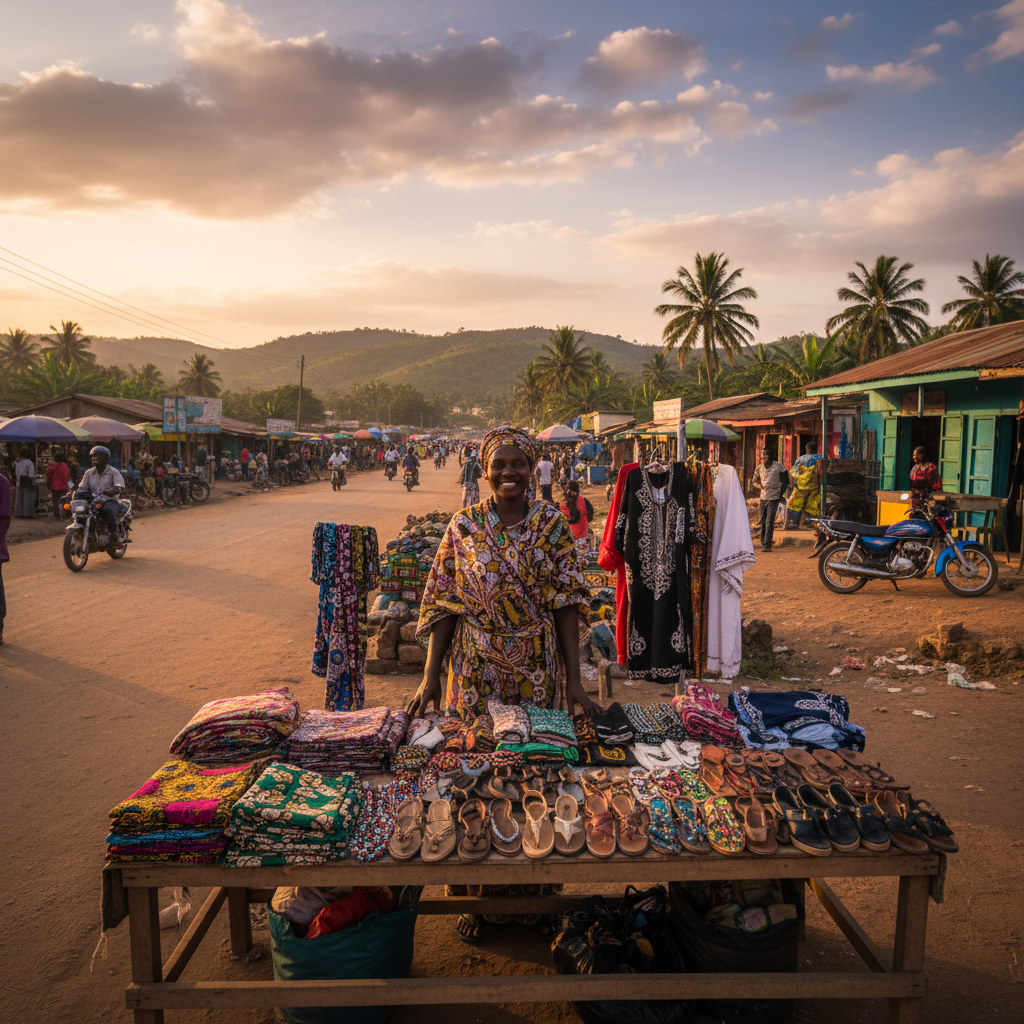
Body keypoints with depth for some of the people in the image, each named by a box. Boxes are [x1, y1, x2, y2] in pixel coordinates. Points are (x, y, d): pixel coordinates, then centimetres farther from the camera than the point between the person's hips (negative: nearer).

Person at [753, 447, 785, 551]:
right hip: (763, 497, 4)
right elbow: (755, 481, 18)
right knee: (763, 522, 10)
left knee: (769, 522, -10)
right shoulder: (759, 468, 4)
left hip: (774, 497, -4)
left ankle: (767, 545, -9)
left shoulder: (778, 466, -5)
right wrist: (760, 486, -3)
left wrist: (781, 494, 0)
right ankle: (763, 542, 22)